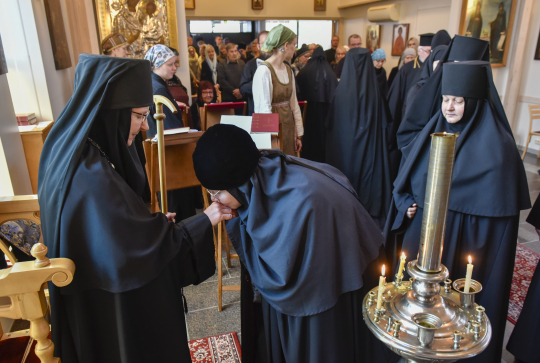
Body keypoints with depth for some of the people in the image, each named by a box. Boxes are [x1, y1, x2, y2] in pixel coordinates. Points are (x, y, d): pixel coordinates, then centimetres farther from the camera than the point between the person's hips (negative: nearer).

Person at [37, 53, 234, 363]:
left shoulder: (72, 149, -5)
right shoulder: (93, 177, -35)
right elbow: (144, 248, -28)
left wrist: (155, 221, 1)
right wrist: (203, 221, -19)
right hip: (110, 306, -9)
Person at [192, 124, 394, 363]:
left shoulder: (299, 202, -38)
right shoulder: (262, 174, -15)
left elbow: (281, 277, -28)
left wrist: (237, 225, -26)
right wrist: (236, 219, -14)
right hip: (303, 270, 7)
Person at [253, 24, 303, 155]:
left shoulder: (288, 70, 11)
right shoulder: (264, 71, -14)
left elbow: (294, 104, 12)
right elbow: (264, 109, -17)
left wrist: (298, 134, 11)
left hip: (288, 127, 7)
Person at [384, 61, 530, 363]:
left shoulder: (496, 145, -14)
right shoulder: (434, 129, 4)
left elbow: (498, 204, -13)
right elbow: (406, 175, 10)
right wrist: (406, 205, -6)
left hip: (463, 242, -5)